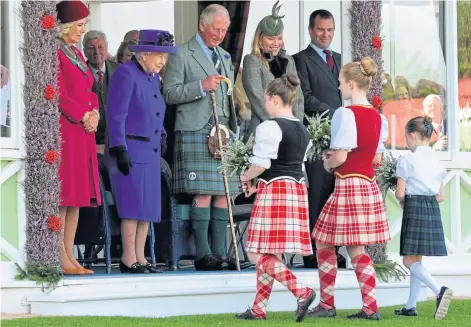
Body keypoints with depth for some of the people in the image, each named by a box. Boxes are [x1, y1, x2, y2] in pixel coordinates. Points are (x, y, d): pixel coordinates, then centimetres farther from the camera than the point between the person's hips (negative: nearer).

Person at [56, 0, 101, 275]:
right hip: (65, 130, -9)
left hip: (83, 133, 9)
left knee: (78, 197, 7)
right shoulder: (56, 53, -8)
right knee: (63, 196, -9)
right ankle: (61, 259, -8)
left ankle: (70, 256, 9)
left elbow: (89, 92, 20)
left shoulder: (77, 54, 20)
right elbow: (59, 96, -15)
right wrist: (84, 116, -12)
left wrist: (94, 114, 2)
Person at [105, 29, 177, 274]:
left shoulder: (153, 77, 16)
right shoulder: (126, 73, -9)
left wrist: (161, 137, 16)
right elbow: (116, 115, -14)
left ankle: (140, 258, 11)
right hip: (130, 150, -9)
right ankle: (128, 259, -6)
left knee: (149, 206, 7)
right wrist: (120, 150, -18)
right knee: (135, 204, -10)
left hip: (150, 151, 9)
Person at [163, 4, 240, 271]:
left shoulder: (225, 57, 24)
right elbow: (170, 93, -5)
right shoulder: (182, 54, 2)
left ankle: (220, 253, 3)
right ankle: (203, 254, -9)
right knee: (203, 193, -11)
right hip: (196, 132, -7)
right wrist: (201, 86, -17)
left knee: (224, 193, 1)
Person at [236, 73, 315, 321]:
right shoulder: (302, 129, 14)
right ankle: (259, 308, 15)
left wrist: (246, 178, 4)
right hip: (297, 189, 9)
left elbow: (260, 164, -17)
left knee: (257, 254, -7)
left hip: (274, 189, -9)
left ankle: (301, 291, -18)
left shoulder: (270, 127, -13)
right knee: (270, 254, 12)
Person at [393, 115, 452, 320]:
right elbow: (441, 196, 11)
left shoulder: (407, 161, -8)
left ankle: (439, 290, -28)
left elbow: (400, 193, -8)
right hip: (433, 210, 7)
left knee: (410, 260, -5)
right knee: (416, 259, 13)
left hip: (414, 210, -7)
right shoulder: (437, 163, 10)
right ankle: (410, 306, 13)